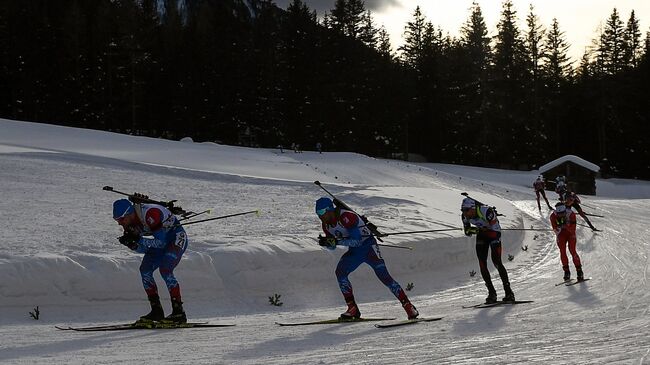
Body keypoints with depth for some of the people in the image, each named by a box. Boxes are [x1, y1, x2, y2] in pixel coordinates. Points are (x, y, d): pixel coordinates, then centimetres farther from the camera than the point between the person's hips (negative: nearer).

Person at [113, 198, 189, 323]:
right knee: (145, 269, -5)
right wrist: (130, 244, -22)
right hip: (163, 240, 9)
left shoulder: (150, 214, -33)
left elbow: (161, 243, -30)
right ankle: (157, 311, -2)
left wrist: (139, 240, -34)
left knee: (165, 269, -24)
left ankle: (179, 311, -20)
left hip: (178, 237, -9)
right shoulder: (130, 224, -7)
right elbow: (144, 249, -3)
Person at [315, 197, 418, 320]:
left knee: (382, 274, -19)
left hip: (367, 245, -7)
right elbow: (332, 246, 7)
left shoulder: (346, 217, -27)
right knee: (340, 272, -15)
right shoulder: (326, 224, -3)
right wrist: (325, 242, -15)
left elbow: (357, 241, -31)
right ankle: (353, 309, -9)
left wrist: (336, 241, -37)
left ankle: (408, 306, -17)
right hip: (354, 251, 7)